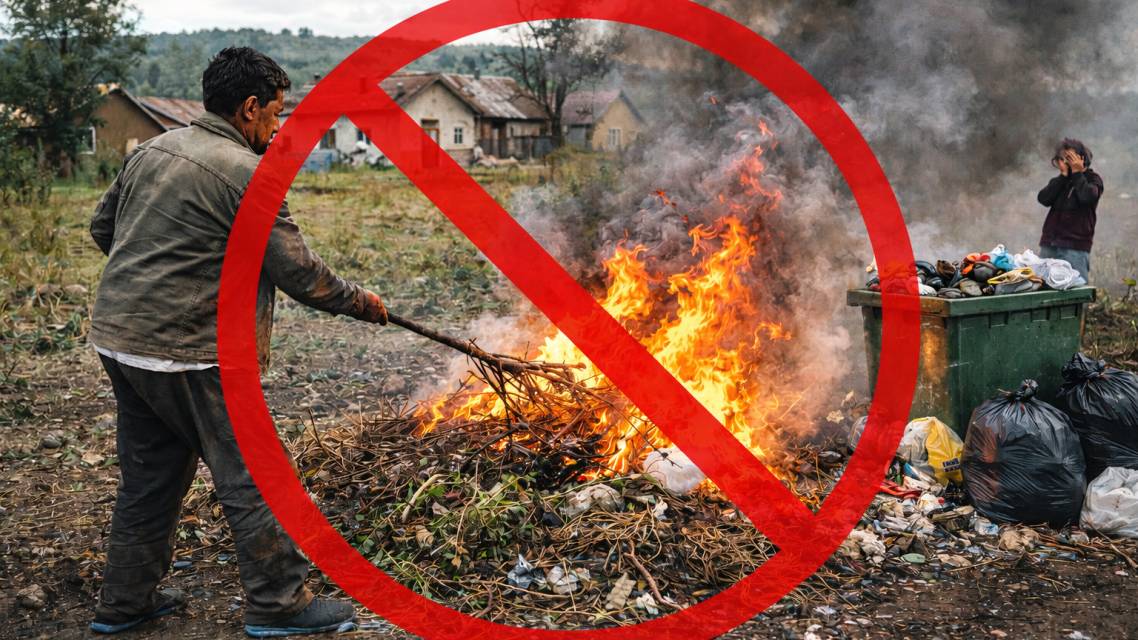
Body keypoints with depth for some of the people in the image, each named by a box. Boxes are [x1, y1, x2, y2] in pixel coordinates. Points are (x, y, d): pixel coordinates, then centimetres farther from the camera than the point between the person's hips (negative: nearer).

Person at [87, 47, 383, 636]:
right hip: (186, 353, -9)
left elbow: (102, 227, 19)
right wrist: (359, 302, 2)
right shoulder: (248, 174, -15)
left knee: (149, 474, 20)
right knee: (250, 476, 3)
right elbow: (298, 272, -13)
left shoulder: (152, 150, 11)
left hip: (117, 338, 9)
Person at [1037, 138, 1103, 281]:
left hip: (1076, 248, -4)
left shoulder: (1093, 178, 4)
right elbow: (1044, 199, -2)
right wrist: (1063, 175, -3)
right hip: (1049, 245, 4)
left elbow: (1087, 196, -18)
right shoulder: (1060, 180, 16)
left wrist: (1077, 172, -7)